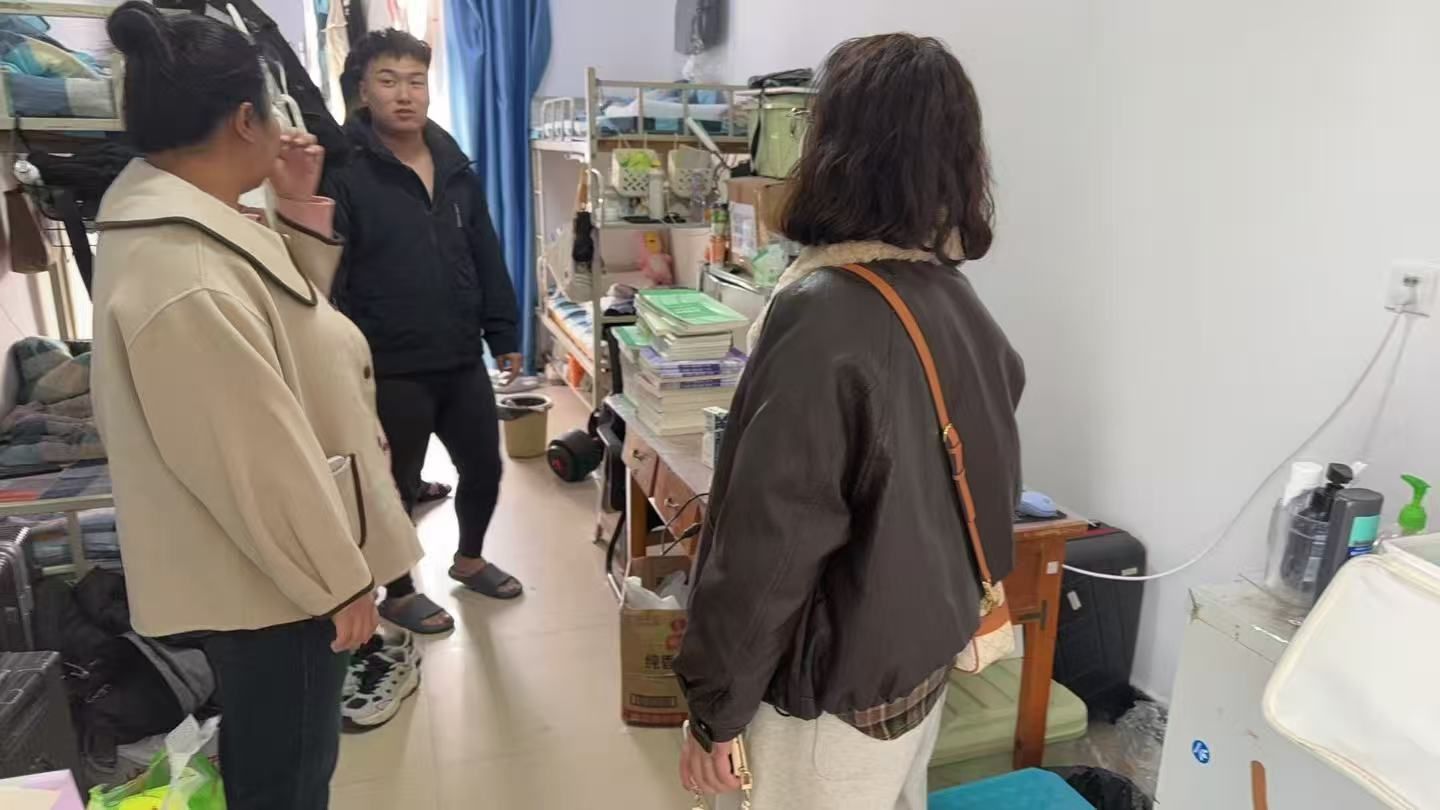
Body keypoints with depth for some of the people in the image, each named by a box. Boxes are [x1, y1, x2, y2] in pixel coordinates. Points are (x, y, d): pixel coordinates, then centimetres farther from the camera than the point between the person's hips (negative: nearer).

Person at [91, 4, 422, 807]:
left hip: (257, 566, 10)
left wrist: (303, 209, 2)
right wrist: (340, 579, -16)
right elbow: (260, 462, -26)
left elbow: (289, 315, 15)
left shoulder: (180, 217, 2)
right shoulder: (185, 283, -31)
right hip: (272, 581, -10)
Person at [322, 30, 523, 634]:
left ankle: (469, 560, 45)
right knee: (397, 487, 11)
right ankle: (398, 593, 35)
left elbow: (488, 259, 12)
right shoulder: (342, 173, -12)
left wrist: (503, 336, 10)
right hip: (389, 372, -6)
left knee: (484, 468, 18)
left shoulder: (455, 168, 8)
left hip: (462, 361, 6)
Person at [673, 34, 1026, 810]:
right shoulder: (955, 296, -3)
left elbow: (767, 544, -24)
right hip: (927, 651, 7)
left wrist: (715, 707, -13)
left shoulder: (823, 314, -27)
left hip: (840, 685, -7)